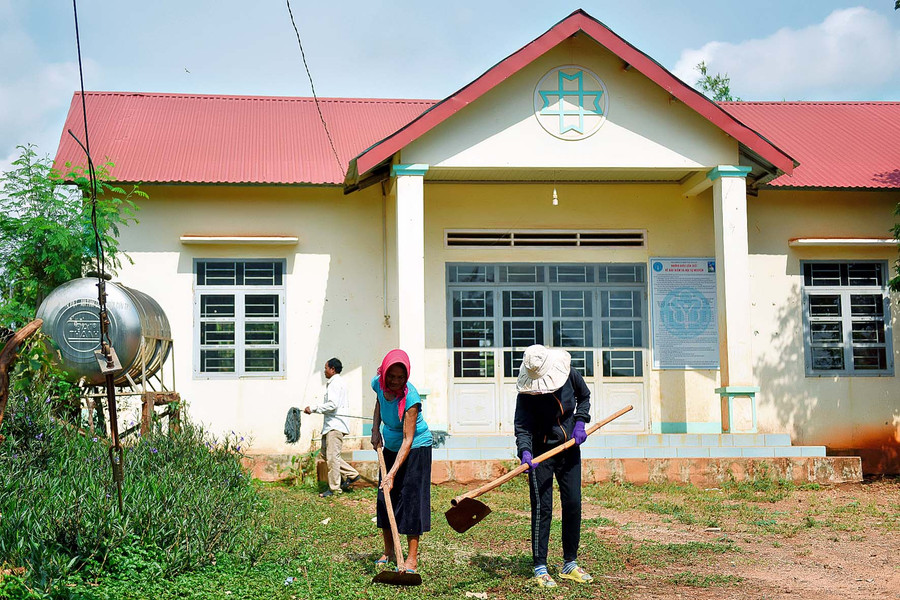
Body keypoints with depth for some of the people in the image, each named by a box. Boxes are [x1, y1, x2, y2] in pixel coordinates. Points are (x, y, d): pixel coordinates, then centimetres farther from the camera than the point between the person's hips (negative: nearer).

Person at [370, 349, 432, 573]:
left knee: (411, 497, -8)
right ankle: (388, 552, 20)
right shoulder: (378, 384, -15)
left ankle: (412, 558, -3)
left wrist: (392, 474, -35)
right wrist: (375, 429, 0)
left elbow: (408, 440, -31)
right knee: (384, 496, 7)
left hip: (416, 448, -6)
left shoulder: (410, 397, -32)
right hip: (390, 445, 6)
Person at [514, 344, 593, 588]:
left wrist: (580, 422, -4)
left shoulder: (570, 375, -9)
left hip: (570, 449, 4)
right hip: (541, 452, -4)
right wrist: (525, 452, -42)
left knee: (573, 505, 5)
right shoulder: (526, 392, -19)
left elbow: (584, 396, 11)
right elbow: (522, 427, -24)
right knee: (542, 508, -7)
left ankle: (570, 565, 16)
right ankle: (540, 569, -3)